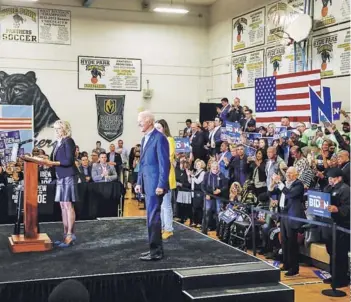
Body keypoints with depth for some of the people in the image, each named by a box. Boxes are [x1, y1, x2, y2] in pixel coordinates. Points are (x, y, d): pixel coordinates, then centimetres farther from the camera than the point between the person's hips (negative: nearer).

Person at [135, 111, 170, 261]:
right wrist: (139, 182, 17)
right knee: (151, 216, 14)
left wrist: (161, 185, -20)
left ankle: (156, 251, 0)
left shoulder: (159, 138, -12)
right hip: (147, 183, 9)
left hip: (155, 184, -9)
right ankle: (155, 248, 22)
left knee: (153, 216, -7)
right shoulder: (144, 139, 16)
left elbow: (164, 163, -17)